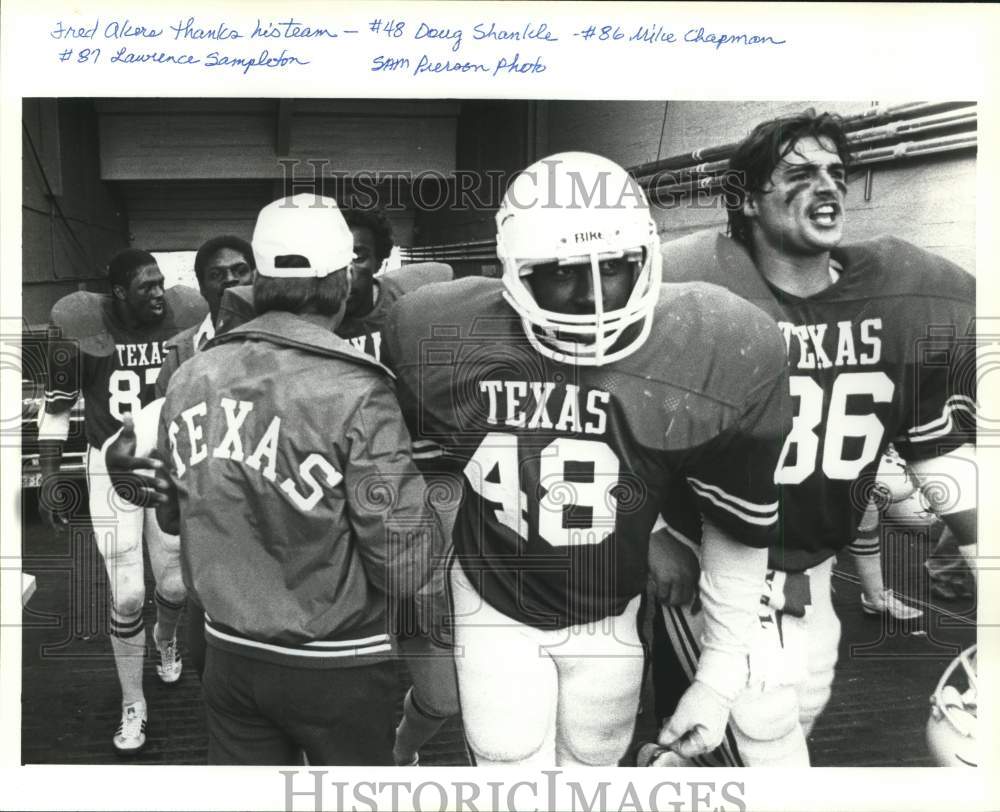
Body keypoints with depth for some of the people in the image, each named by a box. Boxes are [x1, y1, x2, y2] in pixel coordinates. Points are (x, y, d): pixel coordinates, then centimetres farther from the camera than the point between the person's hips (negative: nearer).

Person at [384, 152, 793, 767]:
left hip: (609, 613, 1)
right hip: (493, 601, 0)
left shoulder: (720, 352, -23)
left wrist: (722, 674, -4)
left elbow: (741, 526, -9)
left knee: (593, 759, 19)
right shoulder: (443, 336, -20)